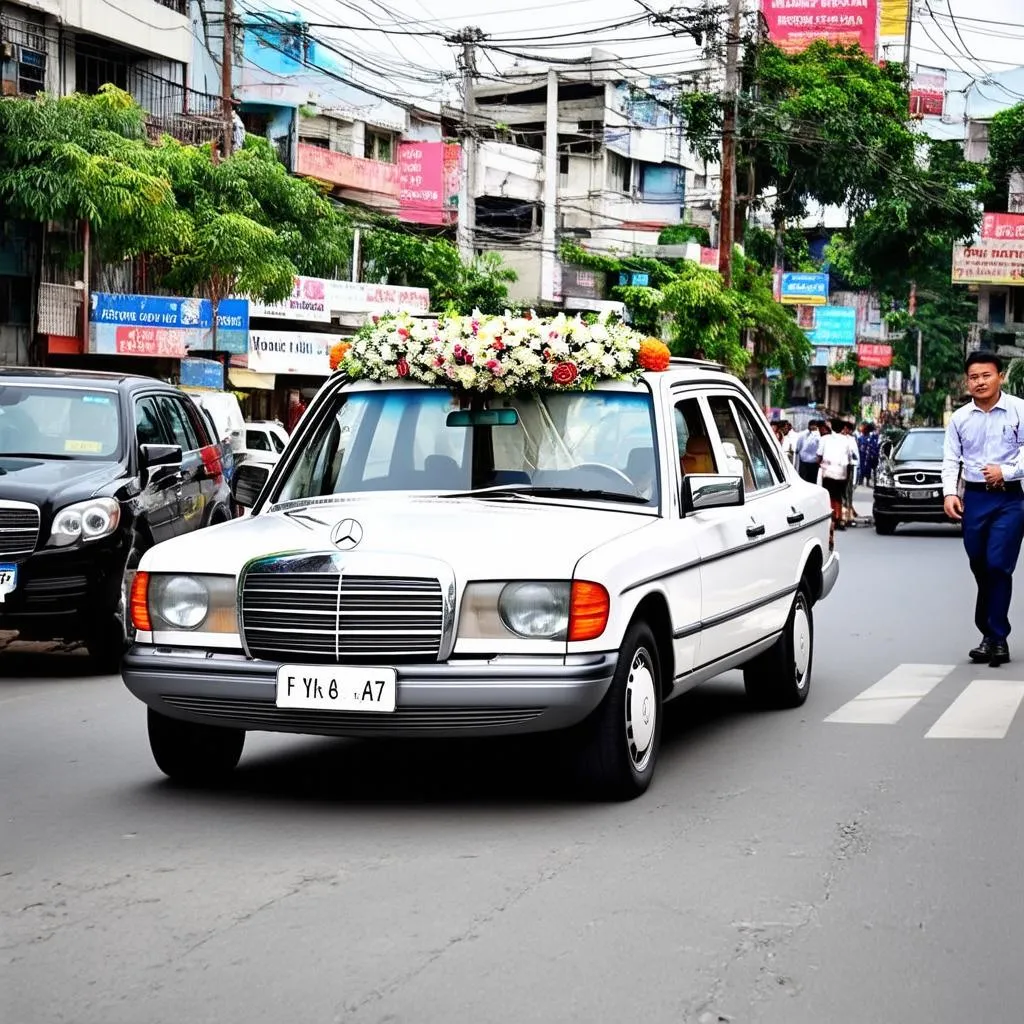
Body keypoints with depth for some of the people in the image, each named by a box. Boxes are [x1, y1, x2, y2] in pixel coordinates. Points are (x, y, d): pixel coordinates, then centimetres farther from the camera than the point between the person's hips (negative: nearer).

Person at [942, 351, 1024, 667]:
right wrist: (950, 492, -4)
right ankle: (990, 635, 18)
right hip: (973, 499, 4)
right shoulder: (960, 418, 8)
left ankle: (996, 637, -6)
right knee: (980, 570, 7)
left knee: (998, 566, -12)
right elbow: (951, 459, 9)